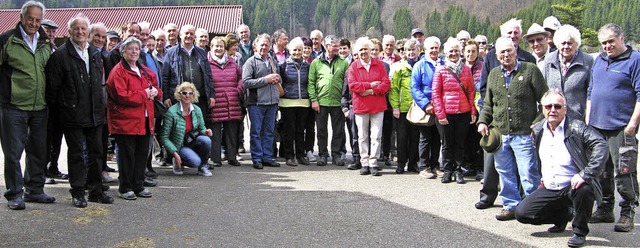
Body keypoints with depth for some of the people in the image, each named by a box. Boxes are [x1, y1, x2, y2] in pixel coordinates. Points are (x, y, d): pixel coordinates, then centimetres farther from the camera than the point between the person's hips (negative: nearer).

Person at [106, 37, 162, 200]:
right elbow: (121, 96, -17)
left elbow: (155, 87, 25)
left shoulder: (145, 71, 18)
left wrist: (154, 92, 0)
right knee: (127, 154, -2)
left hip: (144, 120, 7)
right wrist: (144, 94, -14)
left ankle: (138, 186, 21)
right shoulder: (118, 71, -7)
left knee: (142, 153, 10)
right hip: (125, 120, -7)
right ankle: (125, 188, 8)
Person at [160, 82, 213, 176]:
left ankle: (203, 167, -6)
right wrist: (174, 153, -19)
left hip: (193, 142, 5)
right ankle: (178, 163, 4)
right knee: (195, 162, -30)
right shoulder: (172, 112, -15)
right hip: (179, 146, -4)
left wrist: (206, 131, -15)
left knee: (206, 140, -29)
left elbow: (201, 129, 11)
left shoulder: (197, 110, -1)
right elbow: (164, 137, -12)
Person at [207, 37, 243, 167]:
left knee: (232, 131, 8)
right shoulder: (207, 62, 0)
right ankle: (216, 159, 6)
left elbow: (241, 76, 19)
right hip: (215, 104, -4)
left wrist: (239, 90, 5)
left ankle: (232, 157, 16)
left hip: (232, 104, 4)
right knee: (215, 133, -1)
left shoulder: (232, 62, 13)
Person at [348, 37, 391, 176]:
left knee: (376, 136, -2)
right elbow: (352, 85, -9)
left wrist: (372, 91, -16)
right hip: (360, 106, 0)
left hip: (378, 106, 0)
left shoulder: (379, 65, 5)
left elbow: (386, 84, -3)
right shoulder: (354, 66, 3)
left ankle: (373, 164, 3)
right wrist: (370, 84, -13)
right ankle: (364, 163, 14)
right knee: (362, 137, 6)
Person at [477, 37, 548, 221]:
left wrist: (538, 123, -9)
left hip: (524, 134, -5)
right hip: (499, 134, 5)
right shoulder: (493, 75, 13)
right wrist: (483, 121, 7)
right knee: (505, 172, 10)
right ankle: (511, 206, 22)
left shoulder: (530, 70, -1)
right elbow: (488, 104, 21)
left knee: (528, 174, -3)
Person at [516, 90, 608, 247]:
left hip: (573, 187, -5)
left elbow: (601, 147, -24)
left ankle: (580, 232, -10)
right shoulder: (538, 131, 7)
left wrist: (585, 175, -32)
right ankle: (563, 215, 18)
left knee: (584, 188, -39)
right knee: (521, 213, -8)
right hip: (549, 190, 5)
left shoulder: (576, 127, -11)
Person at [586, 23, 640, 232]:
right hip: (596, 127, 7)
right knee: (601, 170, 12)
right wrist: (588, 121, 14)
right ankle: (605, 210, 23)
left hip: (621, 128, -7)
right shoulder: (599, 60, 15)